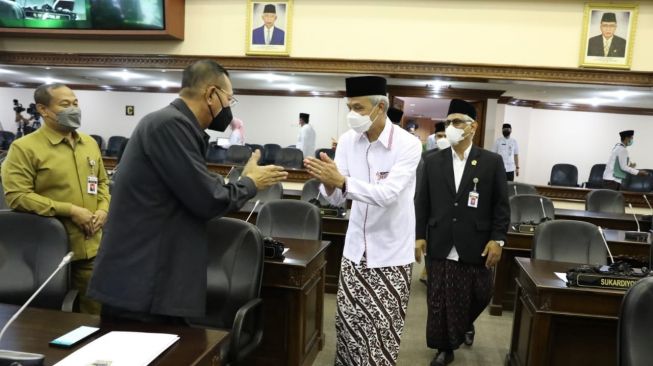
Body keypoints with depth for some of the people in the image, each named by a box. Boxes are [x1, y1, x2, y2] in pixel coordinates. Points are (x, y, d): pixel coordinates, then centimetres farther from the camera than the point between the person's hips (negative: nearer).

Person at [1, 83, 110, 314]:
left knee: (94, 312, 15)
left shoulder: (90, 144, 11)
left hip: (91, 247, 5)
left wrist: (103, 209, -1)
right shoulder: (24, 148, -9)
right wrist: (69, 210, -20)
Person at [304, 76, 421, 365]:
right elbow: (337, 199, -3)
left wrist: (341, 180, -38)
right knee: (347, 322, 12)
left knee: (382, 330, 6)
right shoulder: (347, 140, -2)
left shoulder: (408, 144, -16)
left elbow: (388, 194, -28)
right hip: (355, 250, 4)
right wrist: (327, 181, -25)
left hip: (391, 254, -4)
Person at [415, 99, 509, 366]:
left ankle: (466, 323, 44)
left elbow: (501, 204, 1)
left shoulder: (492, 162, 0)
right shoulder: (433, 161, 5)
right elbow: (422, 202, 6)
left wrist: (497, 239, -5)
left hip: (476, 247, -1)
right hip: (440, 246, 1)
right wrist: (419, 236, 2)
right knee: (439, 301, 6)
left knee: (478, 296, 12)